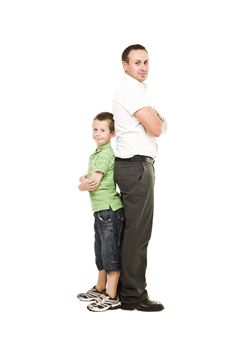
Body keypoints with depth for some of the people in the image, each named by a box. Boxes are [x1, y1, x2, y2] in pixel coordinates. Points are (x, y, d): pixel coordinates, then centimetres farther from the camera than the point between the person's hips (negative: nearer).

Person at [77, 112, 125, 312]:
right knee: (101, 251, 18)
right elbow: (89, 180, 16)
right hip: (100, 208, 10)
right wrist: (85, 180, -6)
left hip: (109, 209, -10)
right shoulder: (96, 153, 16)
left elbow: (94, 182, -19)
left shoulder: (107, 153, -13)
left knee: (111, 251, -5)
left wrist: (83, 184, 1)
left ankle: (112, 297, 0)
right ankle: (100, 289, 31)